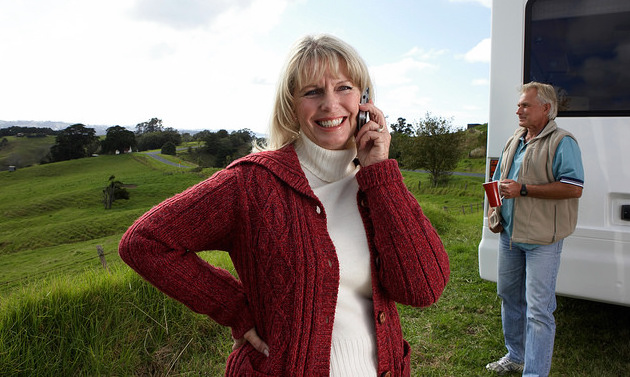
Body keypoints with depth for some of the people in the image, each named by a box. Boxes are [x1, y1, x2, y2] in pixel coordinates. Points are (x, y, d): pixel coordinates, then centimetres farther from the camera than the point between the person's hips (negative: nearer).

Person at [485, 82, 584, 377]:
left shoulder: (561, 142, -9)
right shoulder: (513, 142, 14)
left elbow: (574, 188, -20)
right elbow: (498, 181, 24)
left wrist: (523, 190, -22)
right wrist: (495, 213, 8)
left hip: (542, 240, -8)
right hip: (509, 234, 8)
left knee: (538, 310, -5)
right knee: (509, 296, 19)